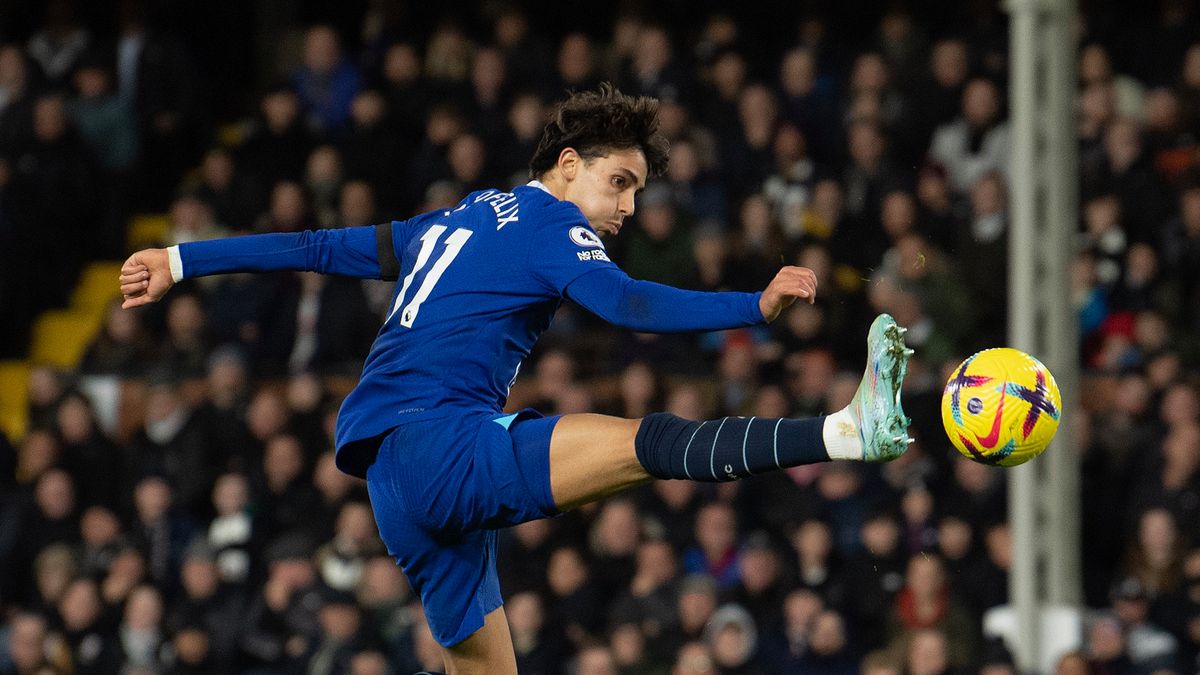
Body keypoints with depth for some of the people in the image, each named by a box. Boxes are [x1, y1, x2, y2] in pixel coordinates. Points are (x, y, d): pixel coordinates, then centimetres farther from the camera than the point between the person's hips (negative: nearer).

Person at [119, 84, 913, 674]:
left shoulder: (457, 222, 27)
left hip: (399, 483, 9)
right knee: (647, 444, -28)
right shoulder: (549, 221, 2)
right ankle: (852, 429, -47)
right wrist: (758, 306, -23)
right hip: (436, 440, -9)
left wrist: (181, 260, 36)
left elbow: (320, 248, 31)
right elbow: (627, 303, -17)